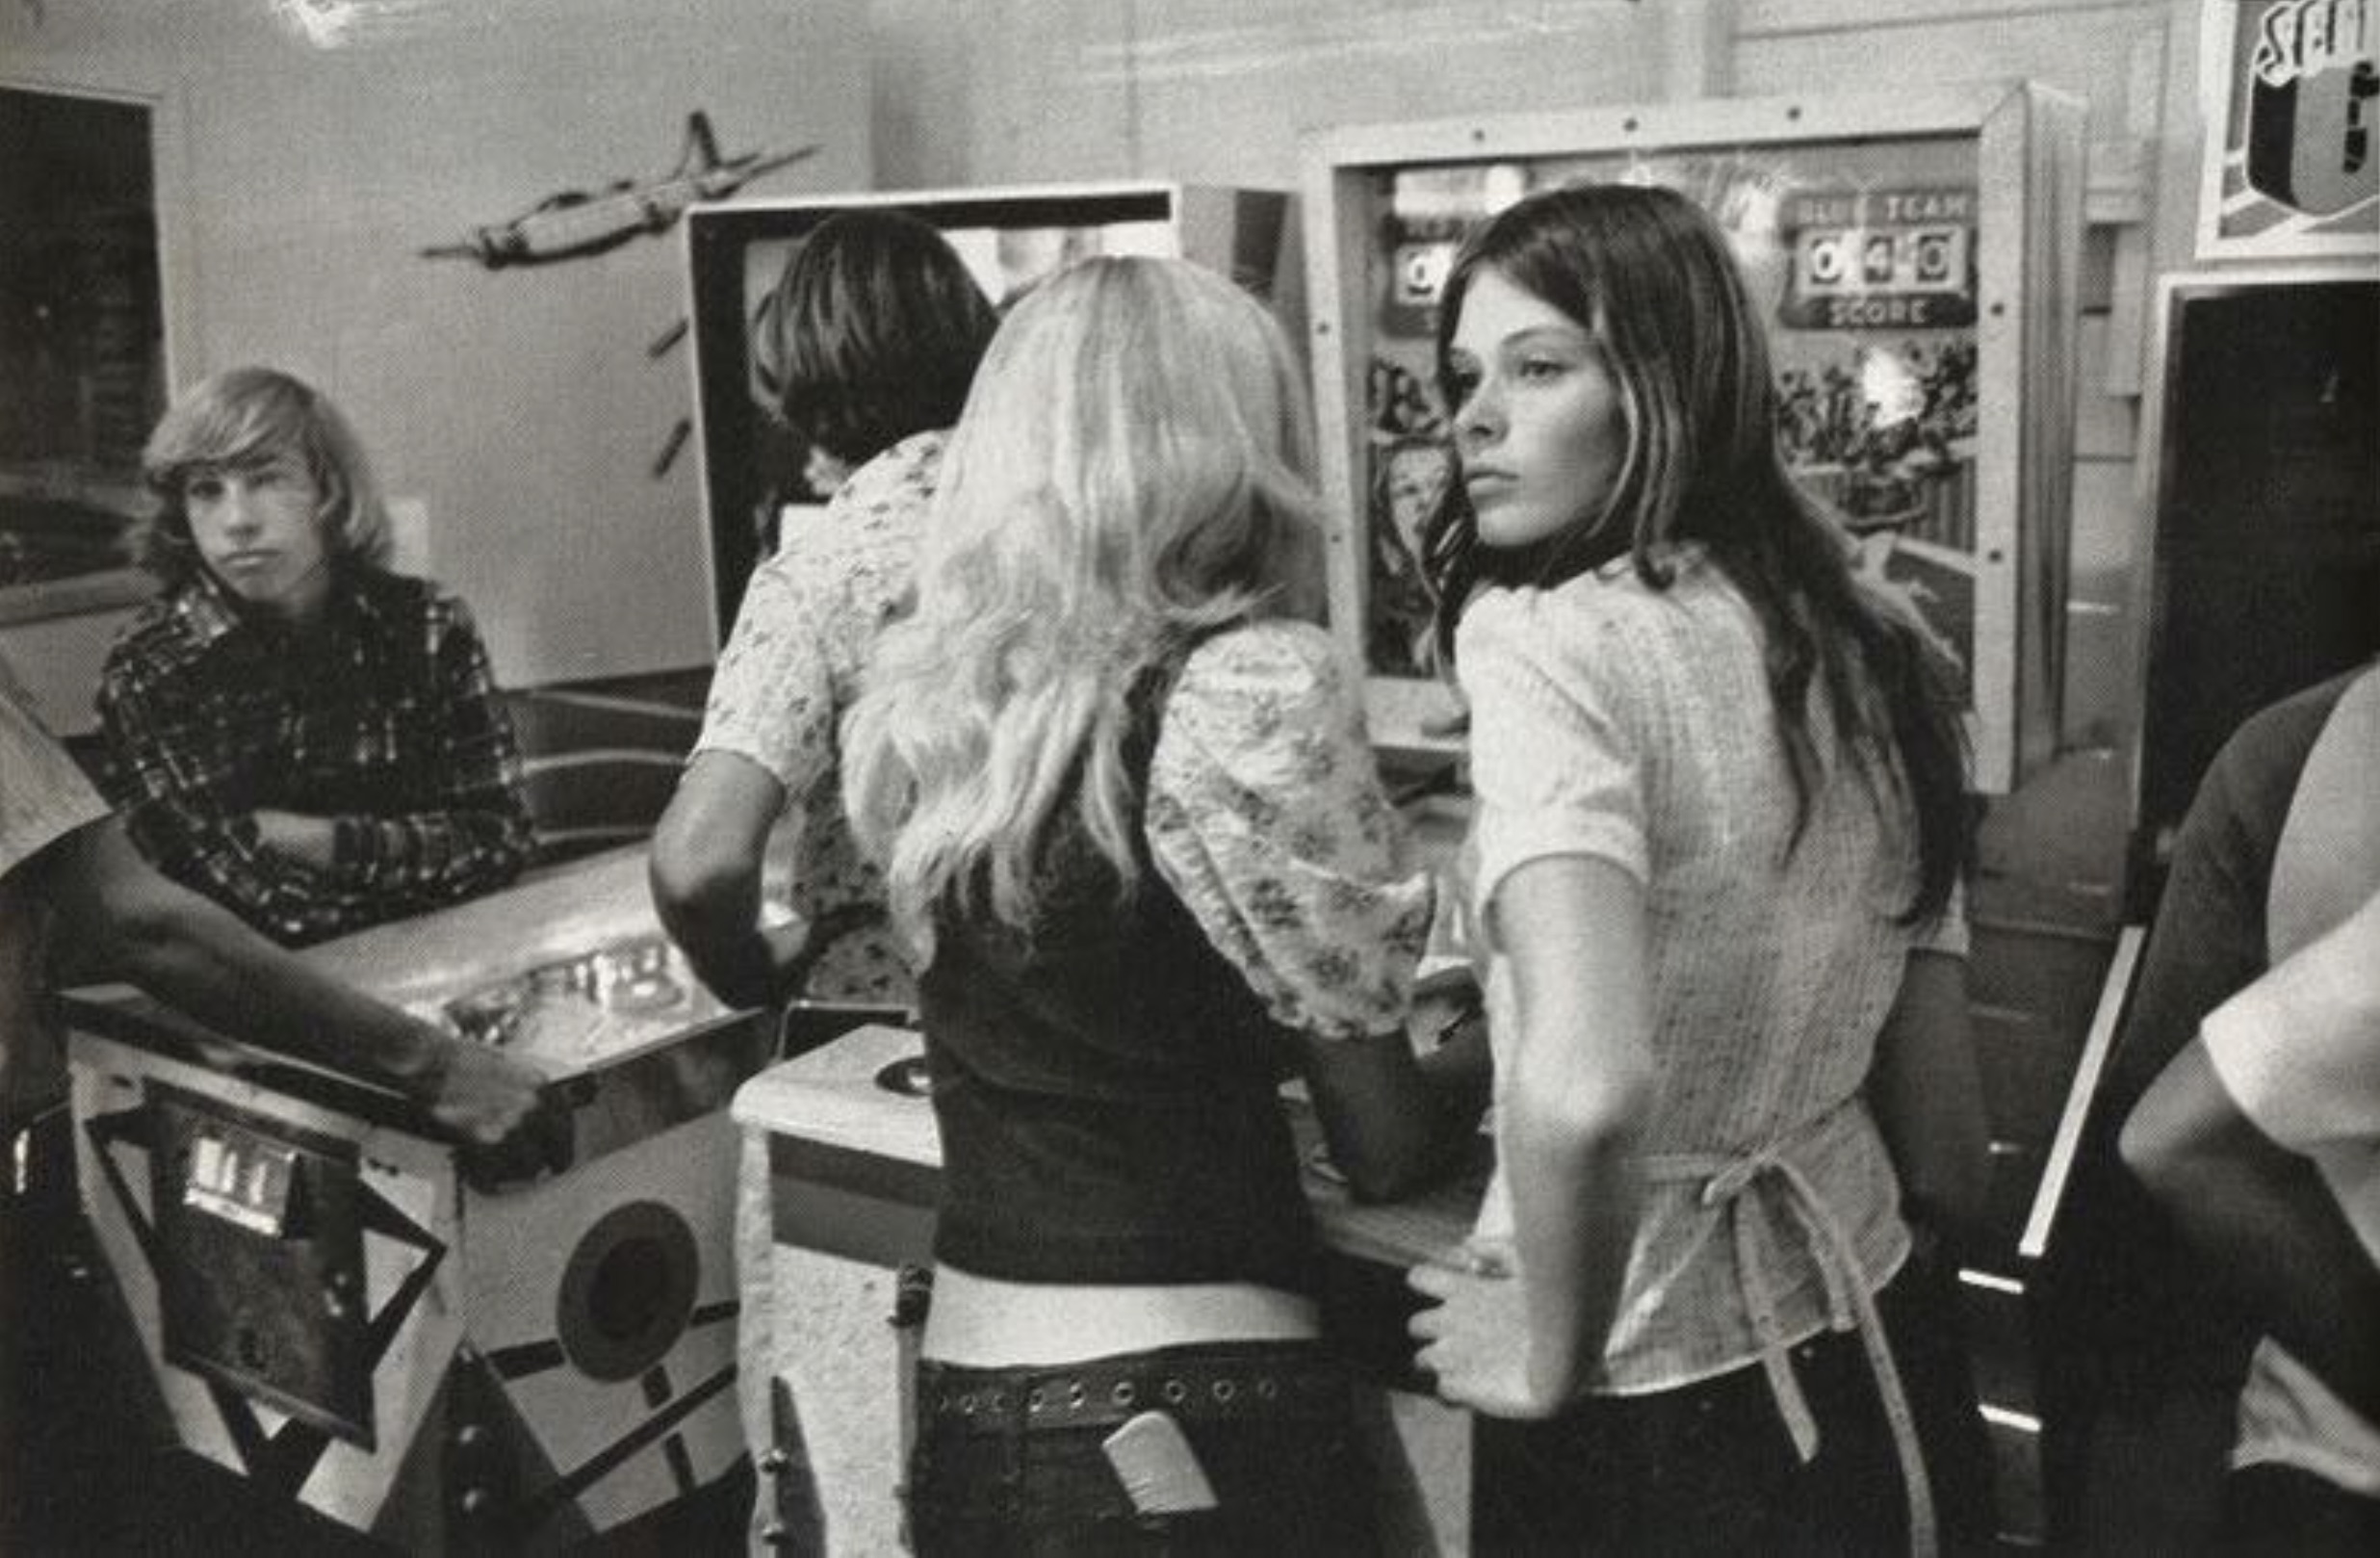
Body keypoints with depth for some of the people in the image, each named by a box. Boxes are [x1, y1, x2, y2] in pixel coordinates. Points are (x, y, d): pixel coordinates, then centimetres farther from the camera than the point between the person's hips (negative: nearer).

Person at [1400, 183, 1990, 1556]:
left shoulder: (1544, 638, -20)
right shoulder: (1876, 651, 2)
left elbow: (1585, 1090, -34)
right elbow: (1947, 1157, 7)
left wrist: (1549, 1365, -18)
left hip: (1648, 1411, -6)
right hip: (1881, 1358, 7)